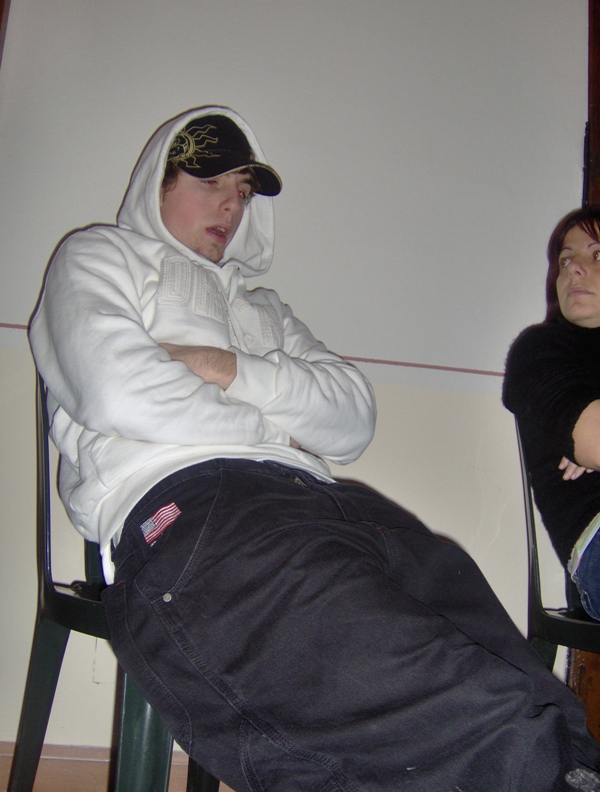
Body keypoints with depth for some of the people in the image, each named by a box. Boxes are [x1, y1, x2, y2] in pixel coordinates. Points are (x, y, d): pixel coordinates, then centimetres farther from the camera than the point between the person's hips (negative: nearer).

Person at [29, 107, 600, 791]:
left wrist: (231, 370, 4)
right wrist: (272, 427, 10)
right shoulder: (98, 258, 24)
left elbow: (354, 418, 19)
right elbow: (118, 394, 0)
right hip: (180, 504, -5)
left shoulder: (262, 308, 37)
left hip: (313, 501, 5)